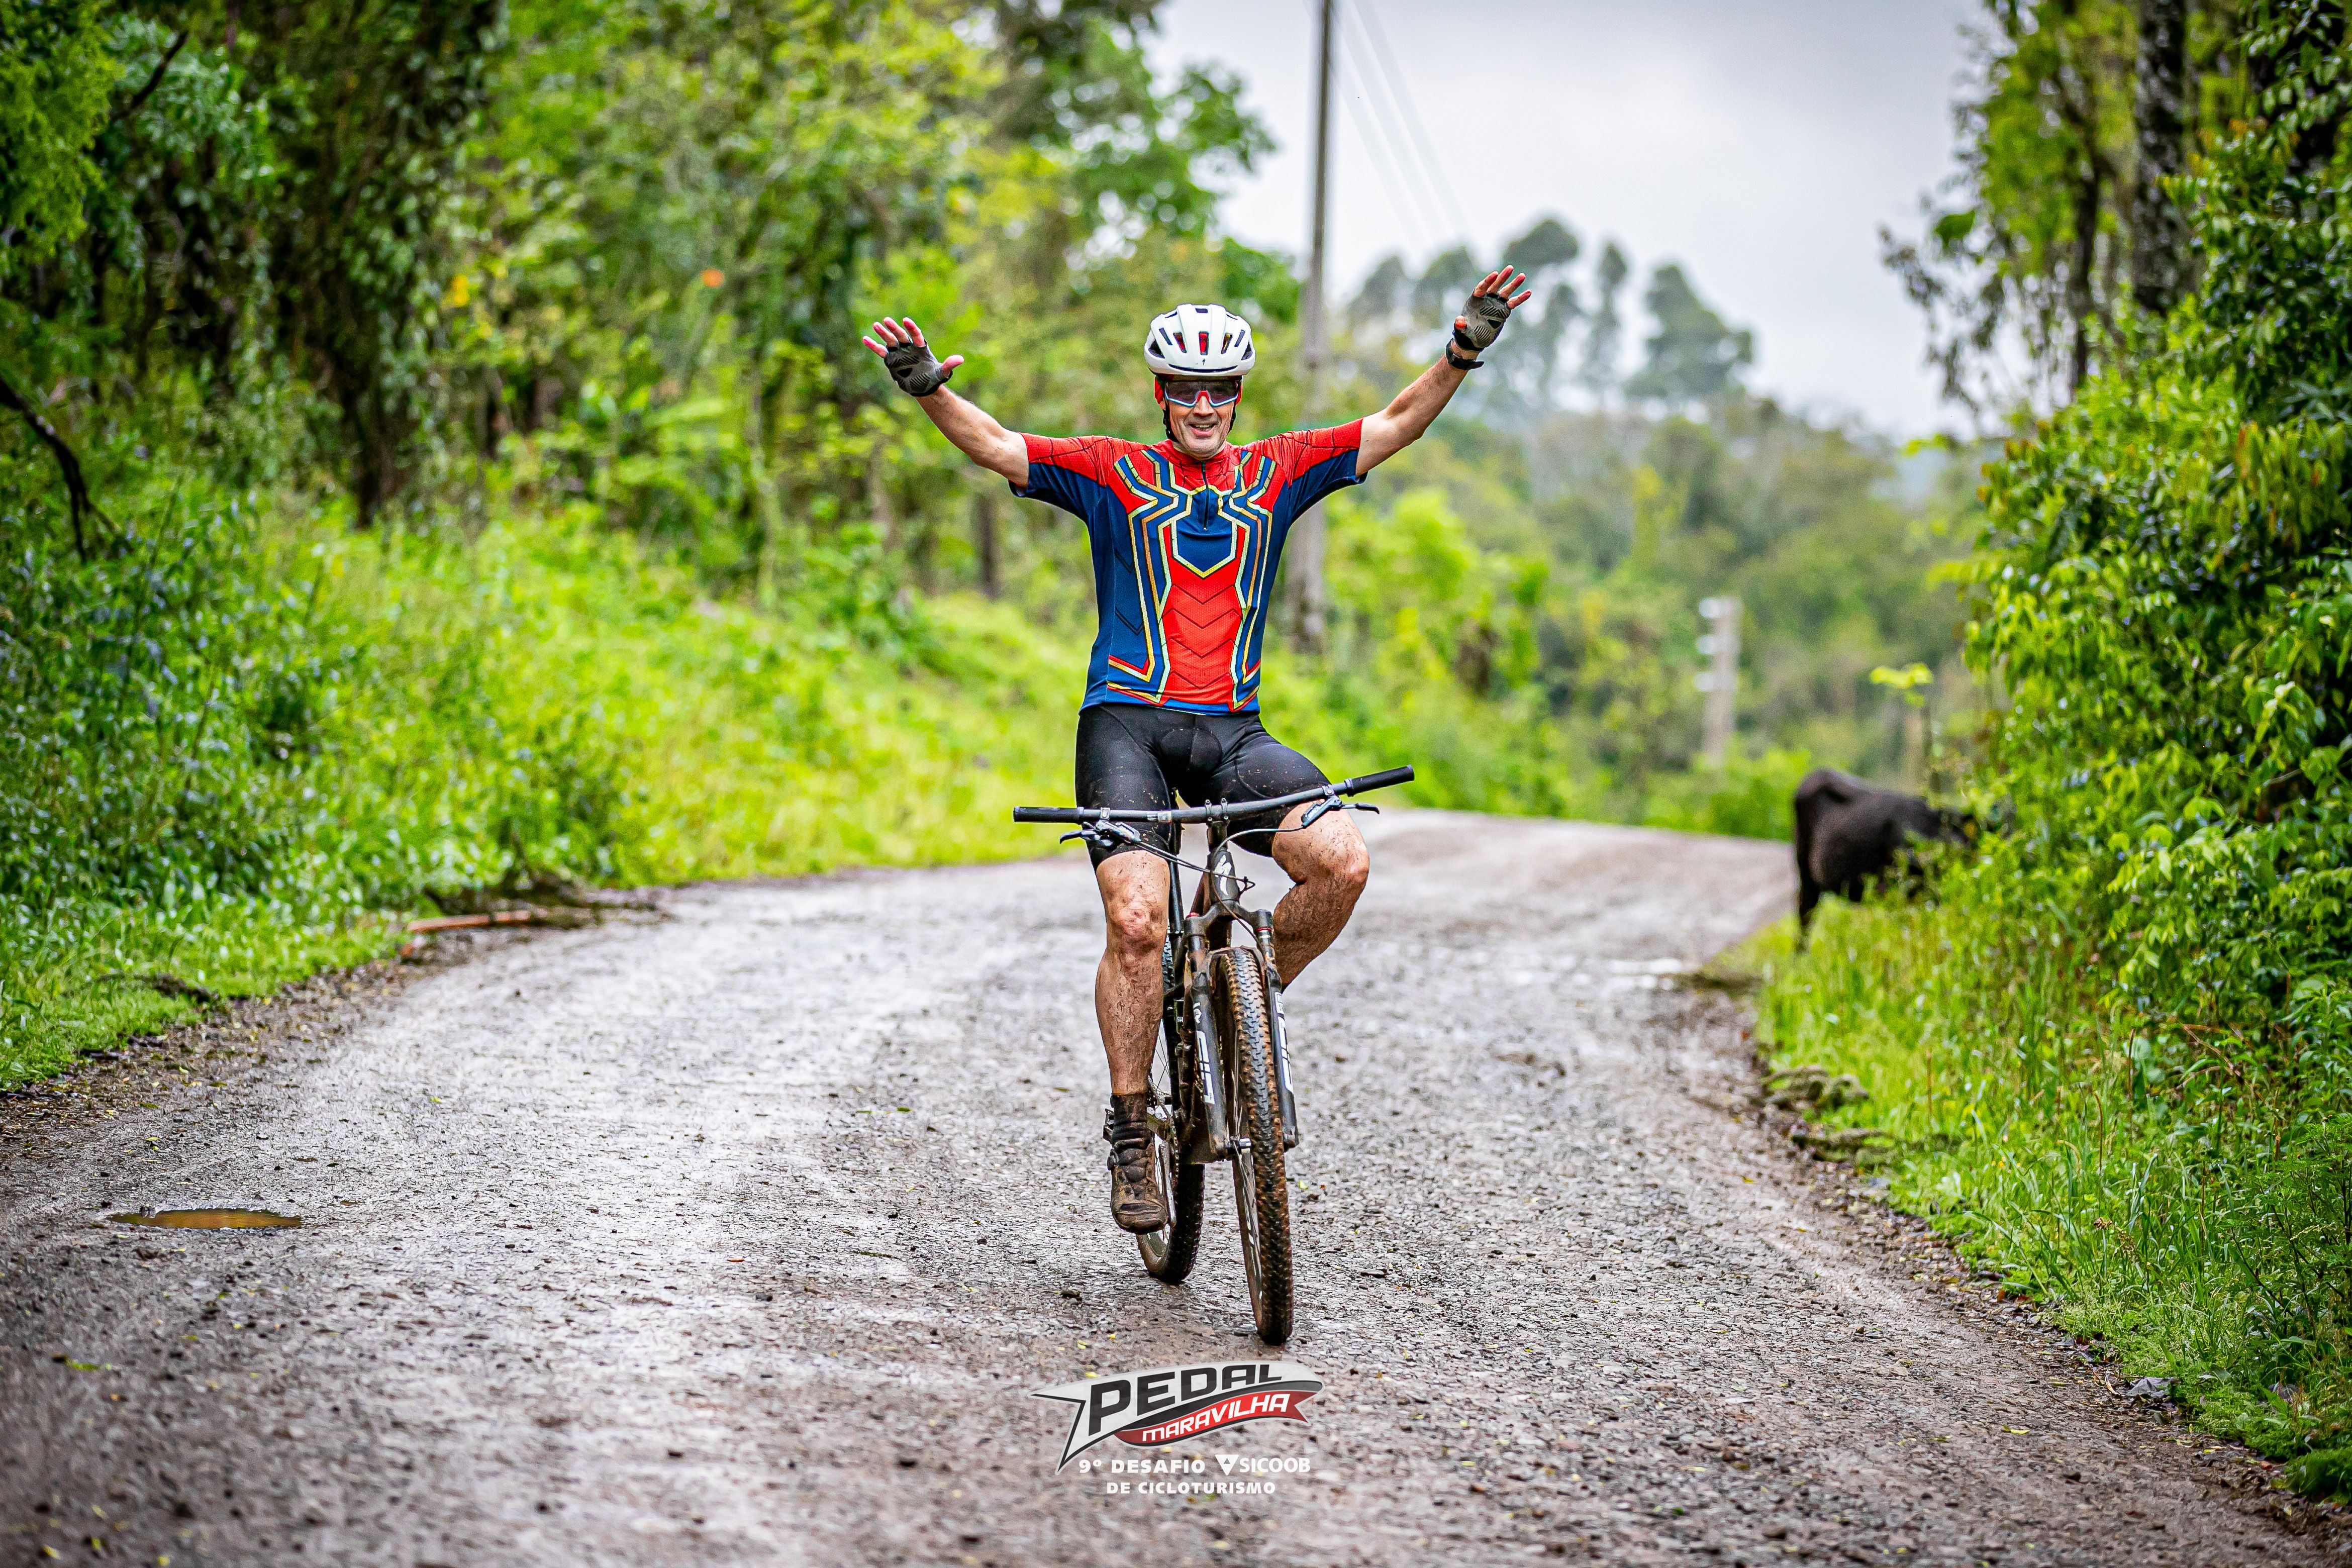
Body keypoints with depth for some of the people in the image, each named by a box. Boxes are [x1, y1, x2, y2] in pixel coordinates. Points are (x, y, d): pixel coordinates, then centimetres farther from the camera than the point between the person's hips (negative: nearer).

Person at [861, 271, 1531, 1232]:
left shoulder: (1275, 472, 13)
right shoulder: (1115, 474, 6)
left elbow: (1395, 428, 9)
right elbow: (993, 446, -5)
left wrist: (1464, 352, -6)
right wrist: (928, 388, -24)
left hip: (1232, 730, 3)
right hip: (1128, 720, -3)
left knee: (1343, 862, -21)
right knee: (1137, 920, -21)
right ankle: (1129, 1130, -5)